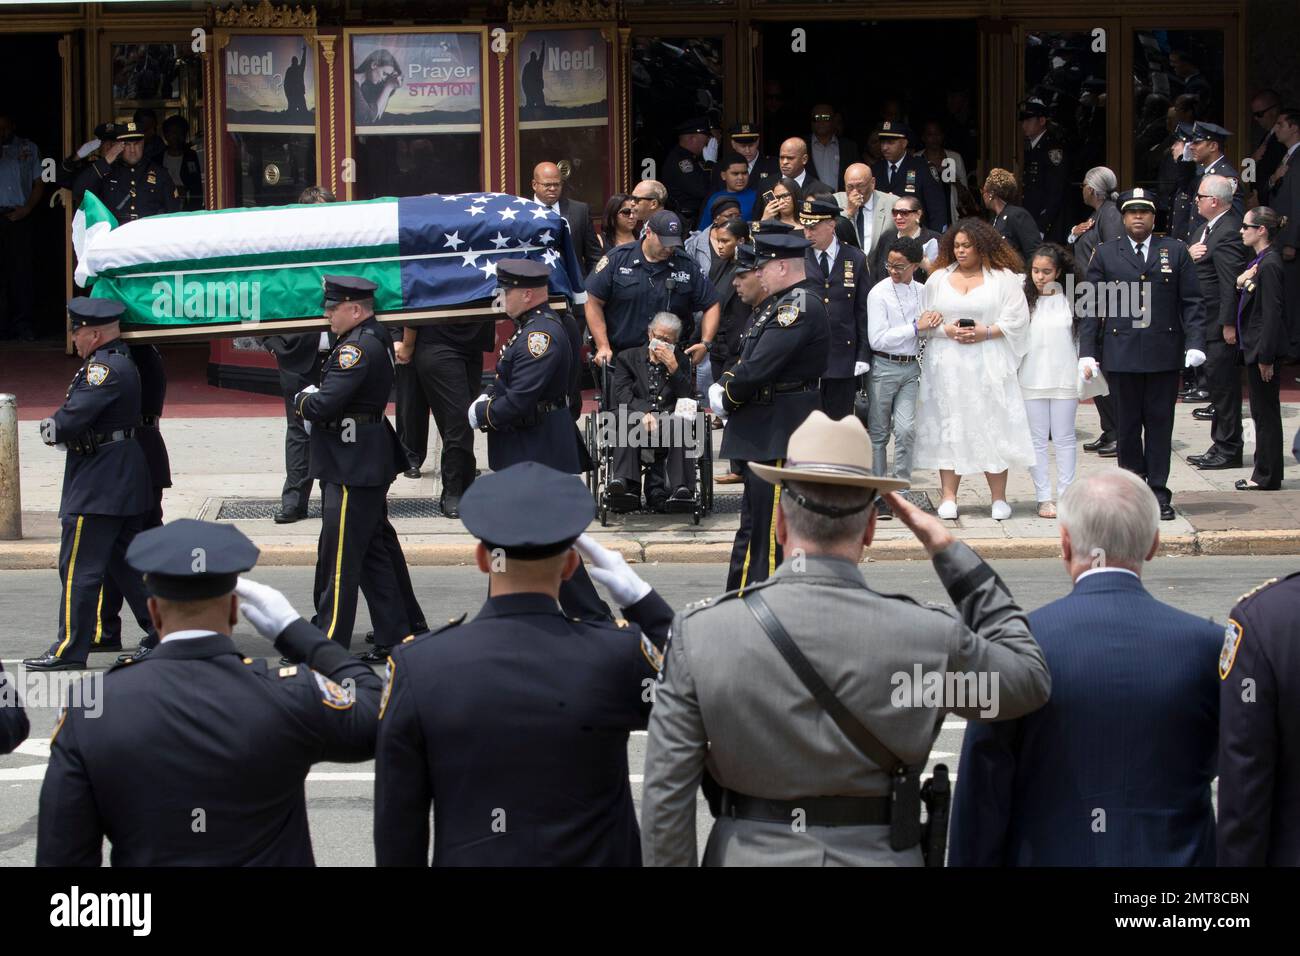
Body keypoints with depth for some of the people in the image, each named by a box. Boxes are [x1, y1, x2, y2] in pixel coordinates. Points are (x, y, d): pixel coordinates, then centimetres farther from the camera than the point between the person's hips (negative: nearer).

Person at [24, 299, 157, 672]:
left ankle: (70, 649, -1)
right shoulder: (123, 361, 14)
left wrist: (51, 428, -5)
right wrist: (62, 429, -1)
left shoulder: (104, 368, -19)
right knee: (127, 561, 17)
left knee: (79, 568, -4)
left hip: (97, 485, -10)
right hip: (126, 481, 10)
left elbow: (70, 421, -25)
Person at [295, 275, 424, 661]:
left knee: (339, 558, -6)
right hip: (369, 465, 11)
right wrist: (314, 403, 2)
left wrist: (302, 400, -5)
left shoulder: (358, 348, -20)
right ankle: (400, 633, 26)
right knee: (378, 551, 18)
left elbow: (324, 405, -26)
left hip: (351, 470, -11)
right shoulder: (376, 337, 12)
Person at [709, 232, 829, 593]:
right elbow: (750, 359, 17)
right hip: (764, 434, 11)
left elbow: (759, 367, -23)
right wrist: (723, 386, -1)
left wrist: (727, 399, -9)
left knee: (771, 526, -6)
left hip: (780, 433, -11)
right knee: (754, 520, 17)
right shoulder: (784, 303, 15)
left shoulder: (801, 305, -18)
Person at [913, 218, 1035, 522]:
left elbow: (1017, 319, -1)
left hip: (988, 365, -2)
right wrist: (947, 330, -8)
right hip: (947, 366, 2)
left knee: (992, 427, -3)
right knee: (948, 428, 0)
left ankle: (999, 497, 2)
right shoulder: (938, 278, 11)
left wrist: (986, 332, -13)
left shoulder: (1004, 278, 3)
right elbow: (924, 321, 10)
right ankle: (948, 497, 3)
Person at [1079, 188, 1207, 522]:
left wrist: (1195, 343, -6)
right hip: (1121, 353, 0)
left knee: (1160, 423, 3)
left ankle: (1158, 492, 9)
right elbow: (1092, 307, 6)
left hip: (1164, 353, 0)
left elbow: (1192, 303, 6)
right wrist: (1087, 352, -2)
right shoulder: (1105, 255, 8)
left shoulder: (1175, 252, 8)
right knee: (1127, 426, 4)